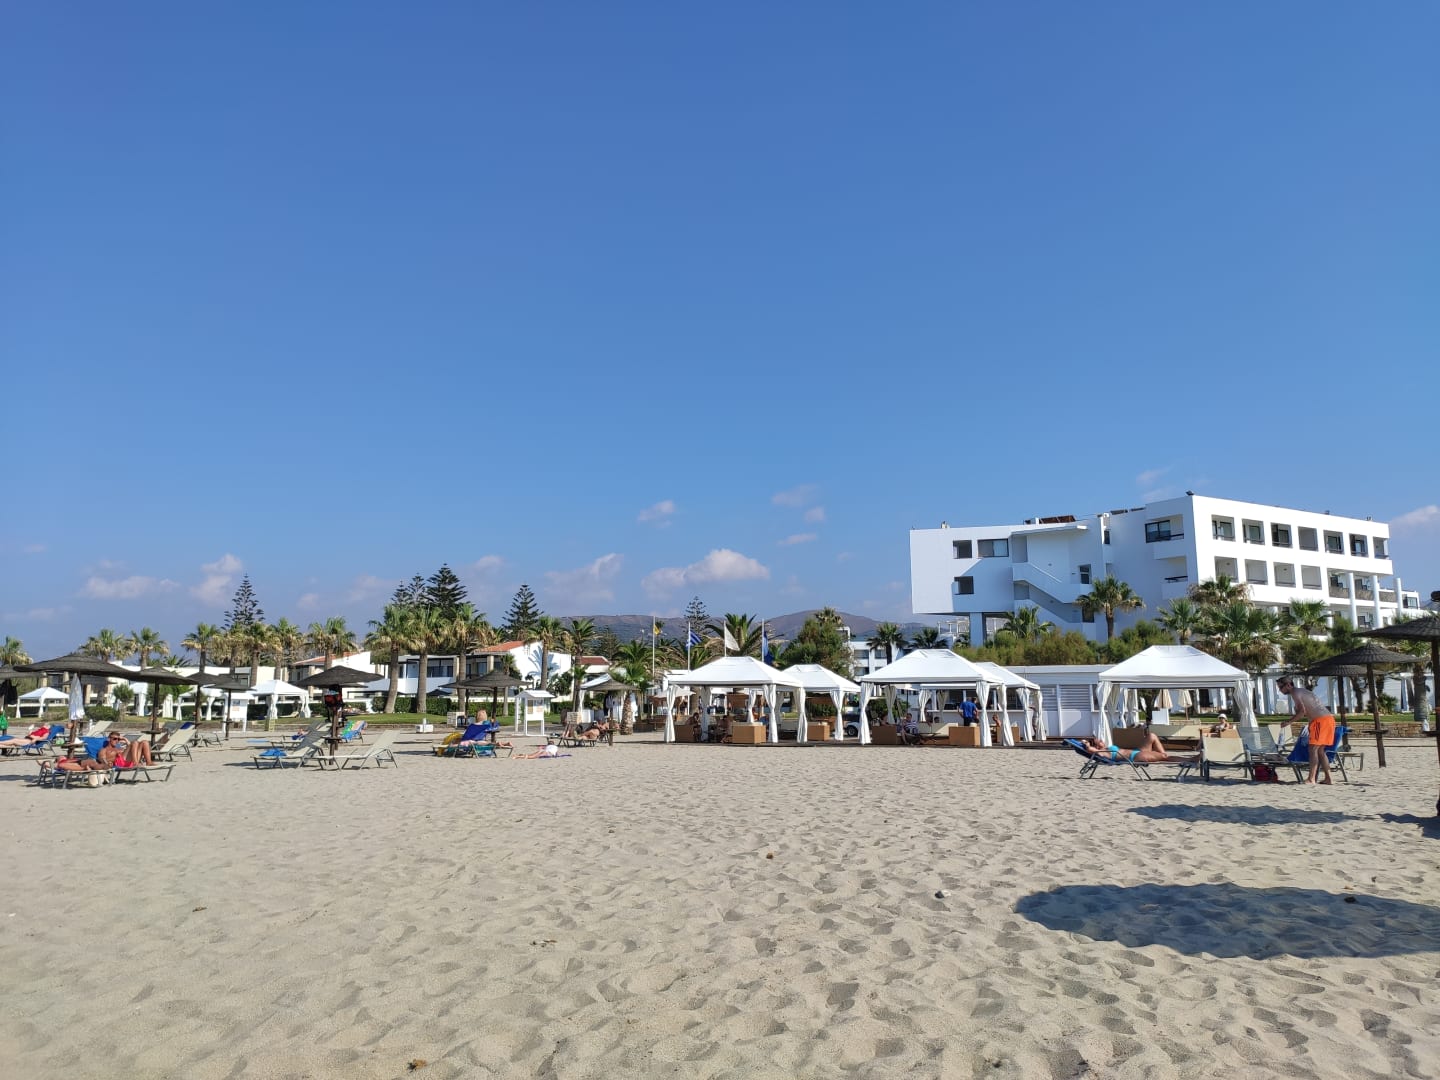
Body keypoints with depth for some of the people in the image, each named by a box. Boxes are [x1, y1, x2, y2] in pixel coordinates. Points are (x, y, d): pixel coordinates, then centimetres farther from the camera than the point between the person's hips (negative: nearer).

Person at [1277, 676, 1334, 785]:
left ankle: (1311, 779, -14)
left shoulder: (1295, 693, -7)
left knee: (1313, 748, -10)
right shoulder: (1301, 691, 23)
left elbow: (1302, 712, -17)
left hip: (1321, 720, -10)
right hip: (1328, 719, 10)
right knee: (1320, 750, 14)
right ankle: (1328, 778, 15)